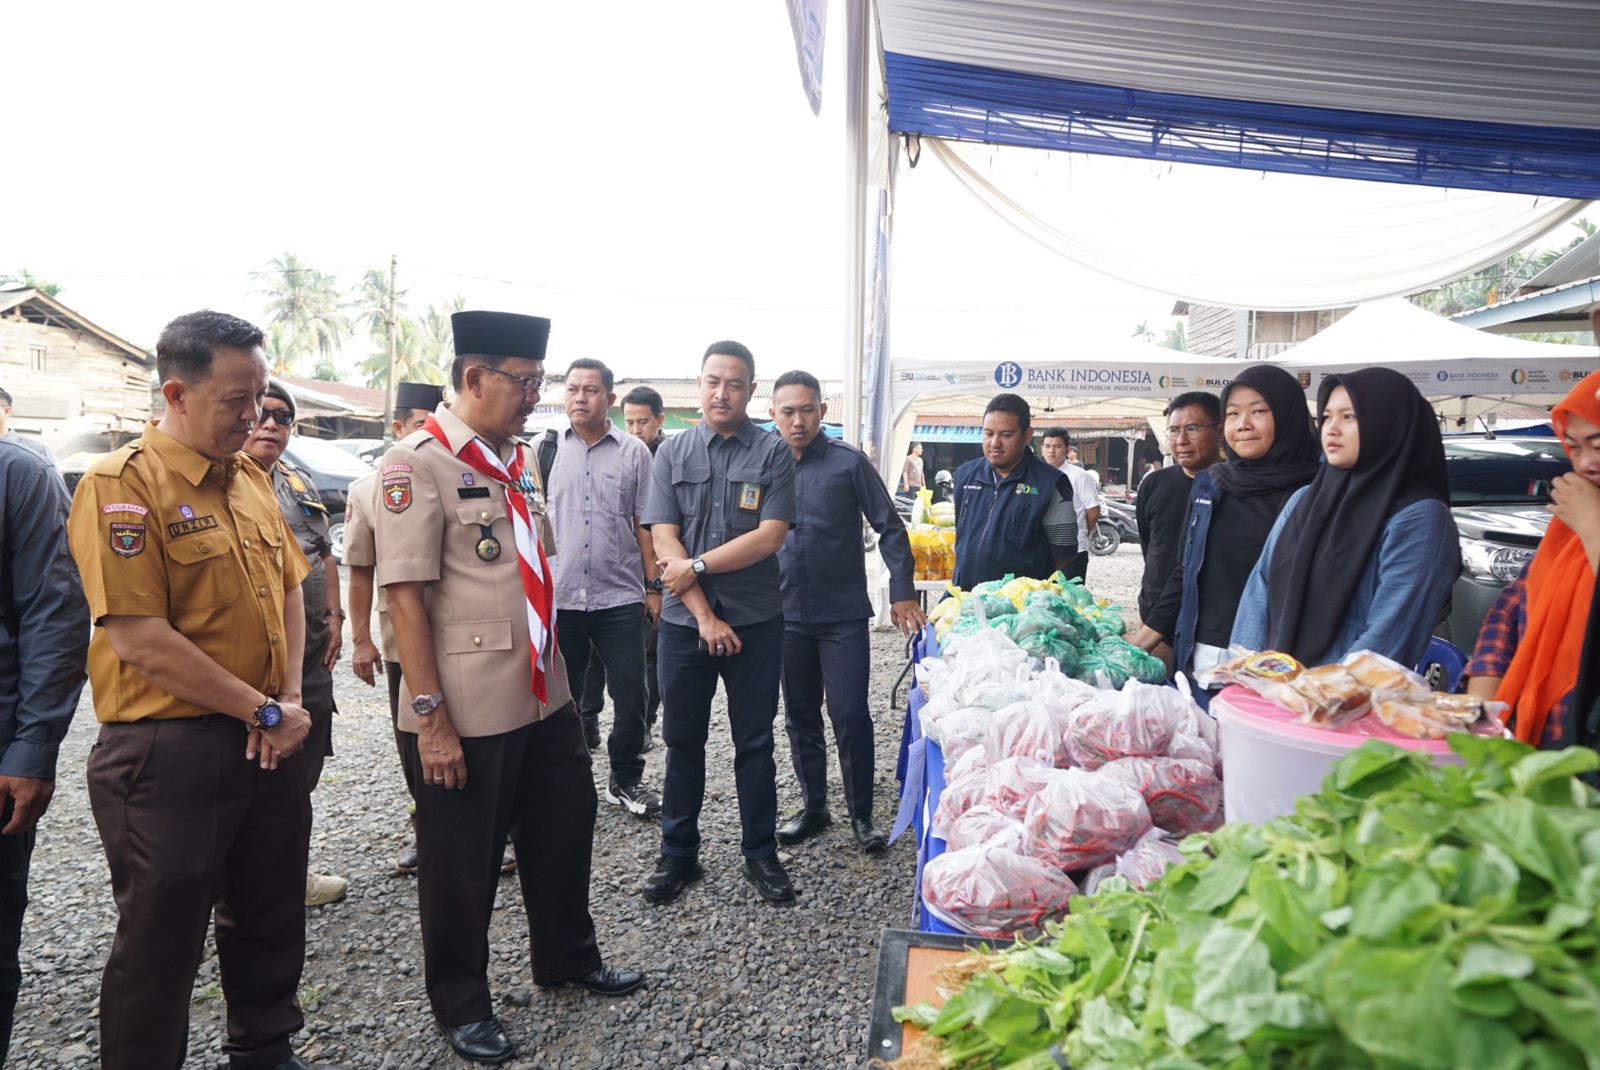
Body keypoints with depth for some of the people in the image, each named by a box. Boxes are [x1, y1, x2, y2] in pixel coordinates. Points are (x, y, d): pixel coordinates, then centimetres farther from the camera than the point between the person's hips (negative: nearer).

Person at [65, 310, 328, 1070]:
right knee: (160, 945, 10)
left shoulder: (251, 478, 8)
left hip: (267, 744, 7)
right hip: (168, 752, -7)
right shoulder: (121, 485, -15)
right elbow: (140, 640, -20)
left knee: (271, 921, 21)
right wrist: (263, 712, -14)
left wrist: (290, 701, 0)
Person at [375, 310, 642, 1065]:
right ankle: (460, 1005, 33)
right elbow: (404, 597, -18)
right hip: (465, 715, -7)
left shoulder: (519, 458, 9)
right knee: (461, 863, 11)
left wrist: (551, 672, 17)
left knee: (564, 828, 20)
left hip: (545, 697, 8)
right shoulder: (417, 462, -15)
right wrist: (430, 717, -20)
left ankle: (567, 960, 43)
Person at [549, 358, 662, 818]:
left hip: (621, 597, 0)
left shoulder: (634, 452, 4)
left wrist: (654, 585, 3)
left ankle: (626, 780, 23)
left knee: (631, 694, 4)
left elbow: (644, 524, 6)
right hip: (558, 597, 1)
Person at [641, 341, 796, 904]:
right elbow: (664, 542, -4)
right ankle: (678, 854, 27)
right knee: (682, 741, 12)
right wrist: (705, 616, -11)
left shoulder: (773, 452, -1)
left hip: (756, 623, -1)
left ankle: (761, 854, 24)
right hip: (684, 622, 2)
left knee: (754, 742, 9)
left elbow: (769, 537, -10)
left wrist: (696, 566, -10)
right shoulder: (672, 454, 4)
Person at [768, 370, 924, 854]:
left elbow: (890, 528, -2)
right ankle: (813, 807, 28)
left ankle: (861, 814, 14)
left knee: (850, 715, -2)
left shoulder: (849, 463, -5)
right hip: (788, 616, 4)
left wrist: (902, 592, -8)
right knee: (800, 717, 13)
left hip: (844, 615, -4)